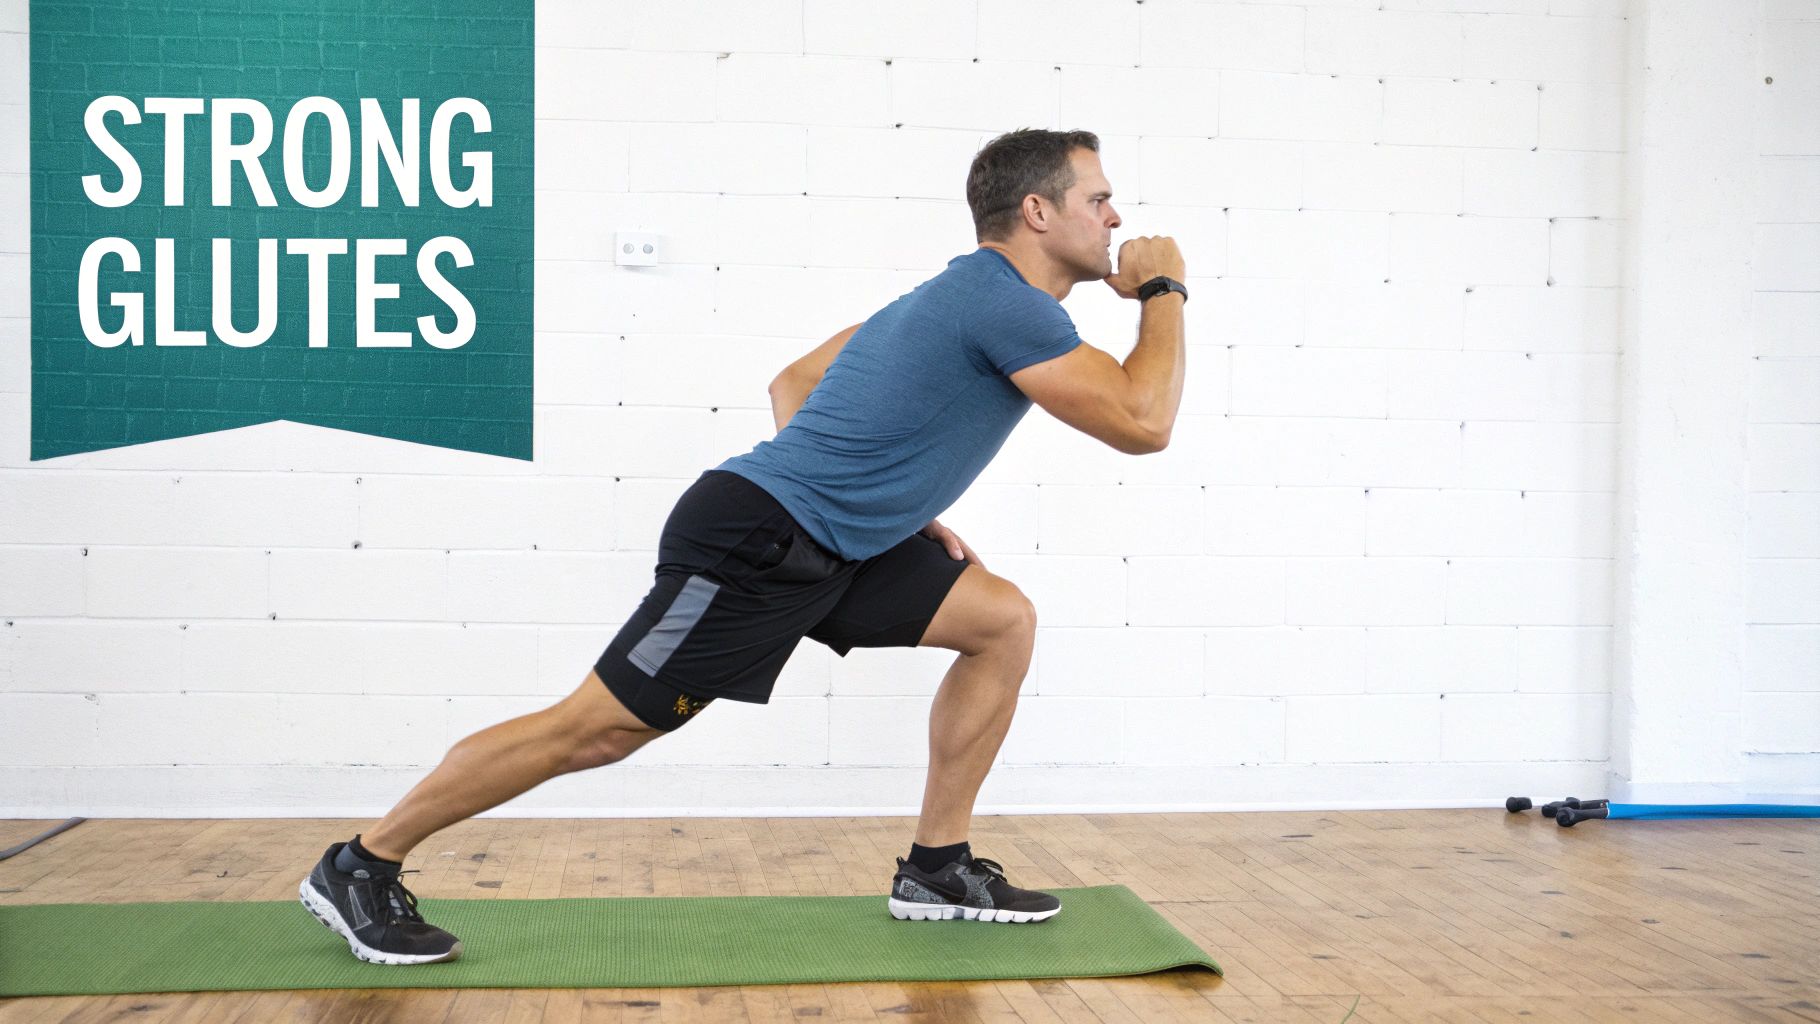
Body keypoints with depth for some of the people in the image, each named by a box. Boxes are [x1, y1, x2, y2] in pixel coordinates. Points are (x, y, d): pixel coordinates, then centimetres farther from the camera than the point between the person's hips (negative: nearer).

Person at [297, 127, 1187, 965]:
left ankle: (937, 869, 13)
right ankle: (361, 866, 8)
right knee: (598, 728, -6)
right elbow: (1142, 423, -17)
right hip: (751, 546, -10)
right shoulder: (1007, 305, -12)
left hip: (829, 547, 10)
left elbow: (794, 384, 23)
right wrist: (1163, 293, -2)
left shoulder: (958, 298, 18)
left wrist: (893, 504, 20)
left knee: (1004, 622, 7)